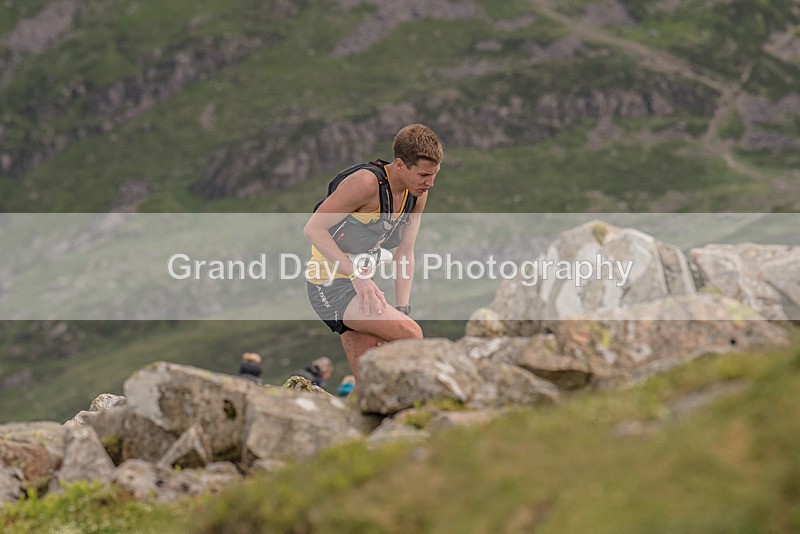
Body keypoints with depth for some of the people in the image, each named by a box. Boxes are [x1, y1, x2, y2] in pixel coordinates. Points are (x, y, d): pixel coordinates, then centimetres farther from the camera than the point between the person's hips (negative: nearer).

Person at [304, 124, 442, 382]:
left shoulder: (418, 194, 2)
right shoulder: (367, 182, -22)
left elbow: (404, 254, 8)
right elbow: (313, 229, -21)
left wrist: (402, 310, -2)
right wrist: (357, 275, -27)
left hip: (360, 283, 8)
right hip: (329, 283, -8)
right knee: (411, 334, -24)